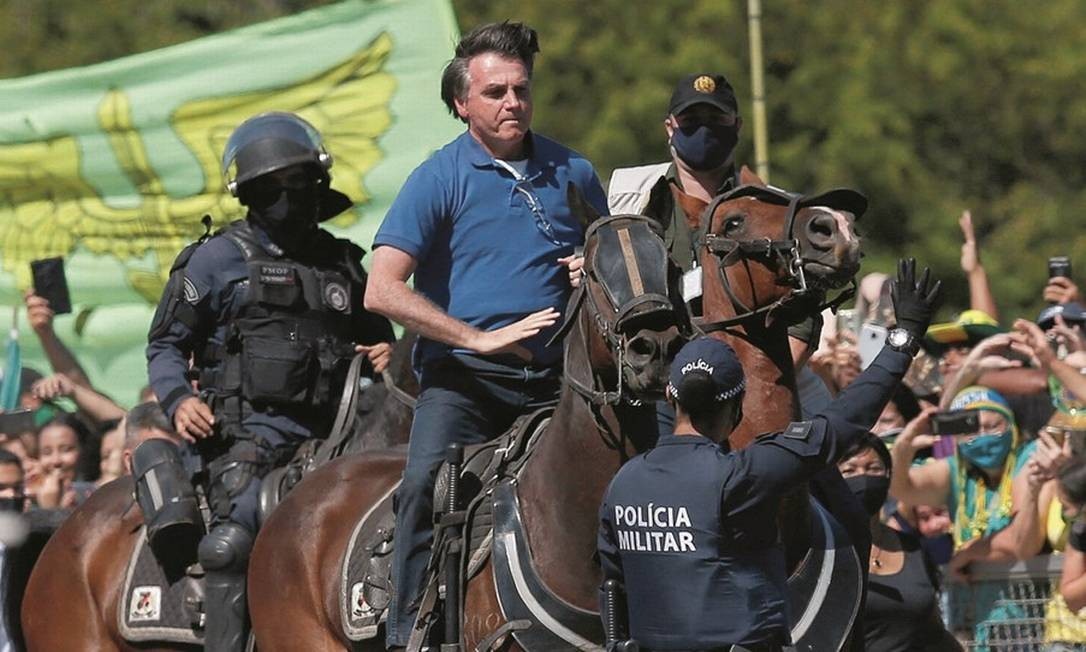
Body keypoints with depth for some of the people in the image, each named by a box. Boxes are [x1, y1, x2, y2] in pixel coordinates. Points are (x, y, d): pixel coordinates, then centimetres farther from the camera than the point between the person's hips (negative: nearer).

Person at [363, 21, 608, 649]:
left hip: (553, 379, 4)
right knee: (427, 484, -26)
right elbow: (383, 290, -10)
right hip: (463, 377, -4)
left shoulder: (573, 173, 12)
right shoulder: (440, 179, 0)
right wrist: (480, 339, -16)